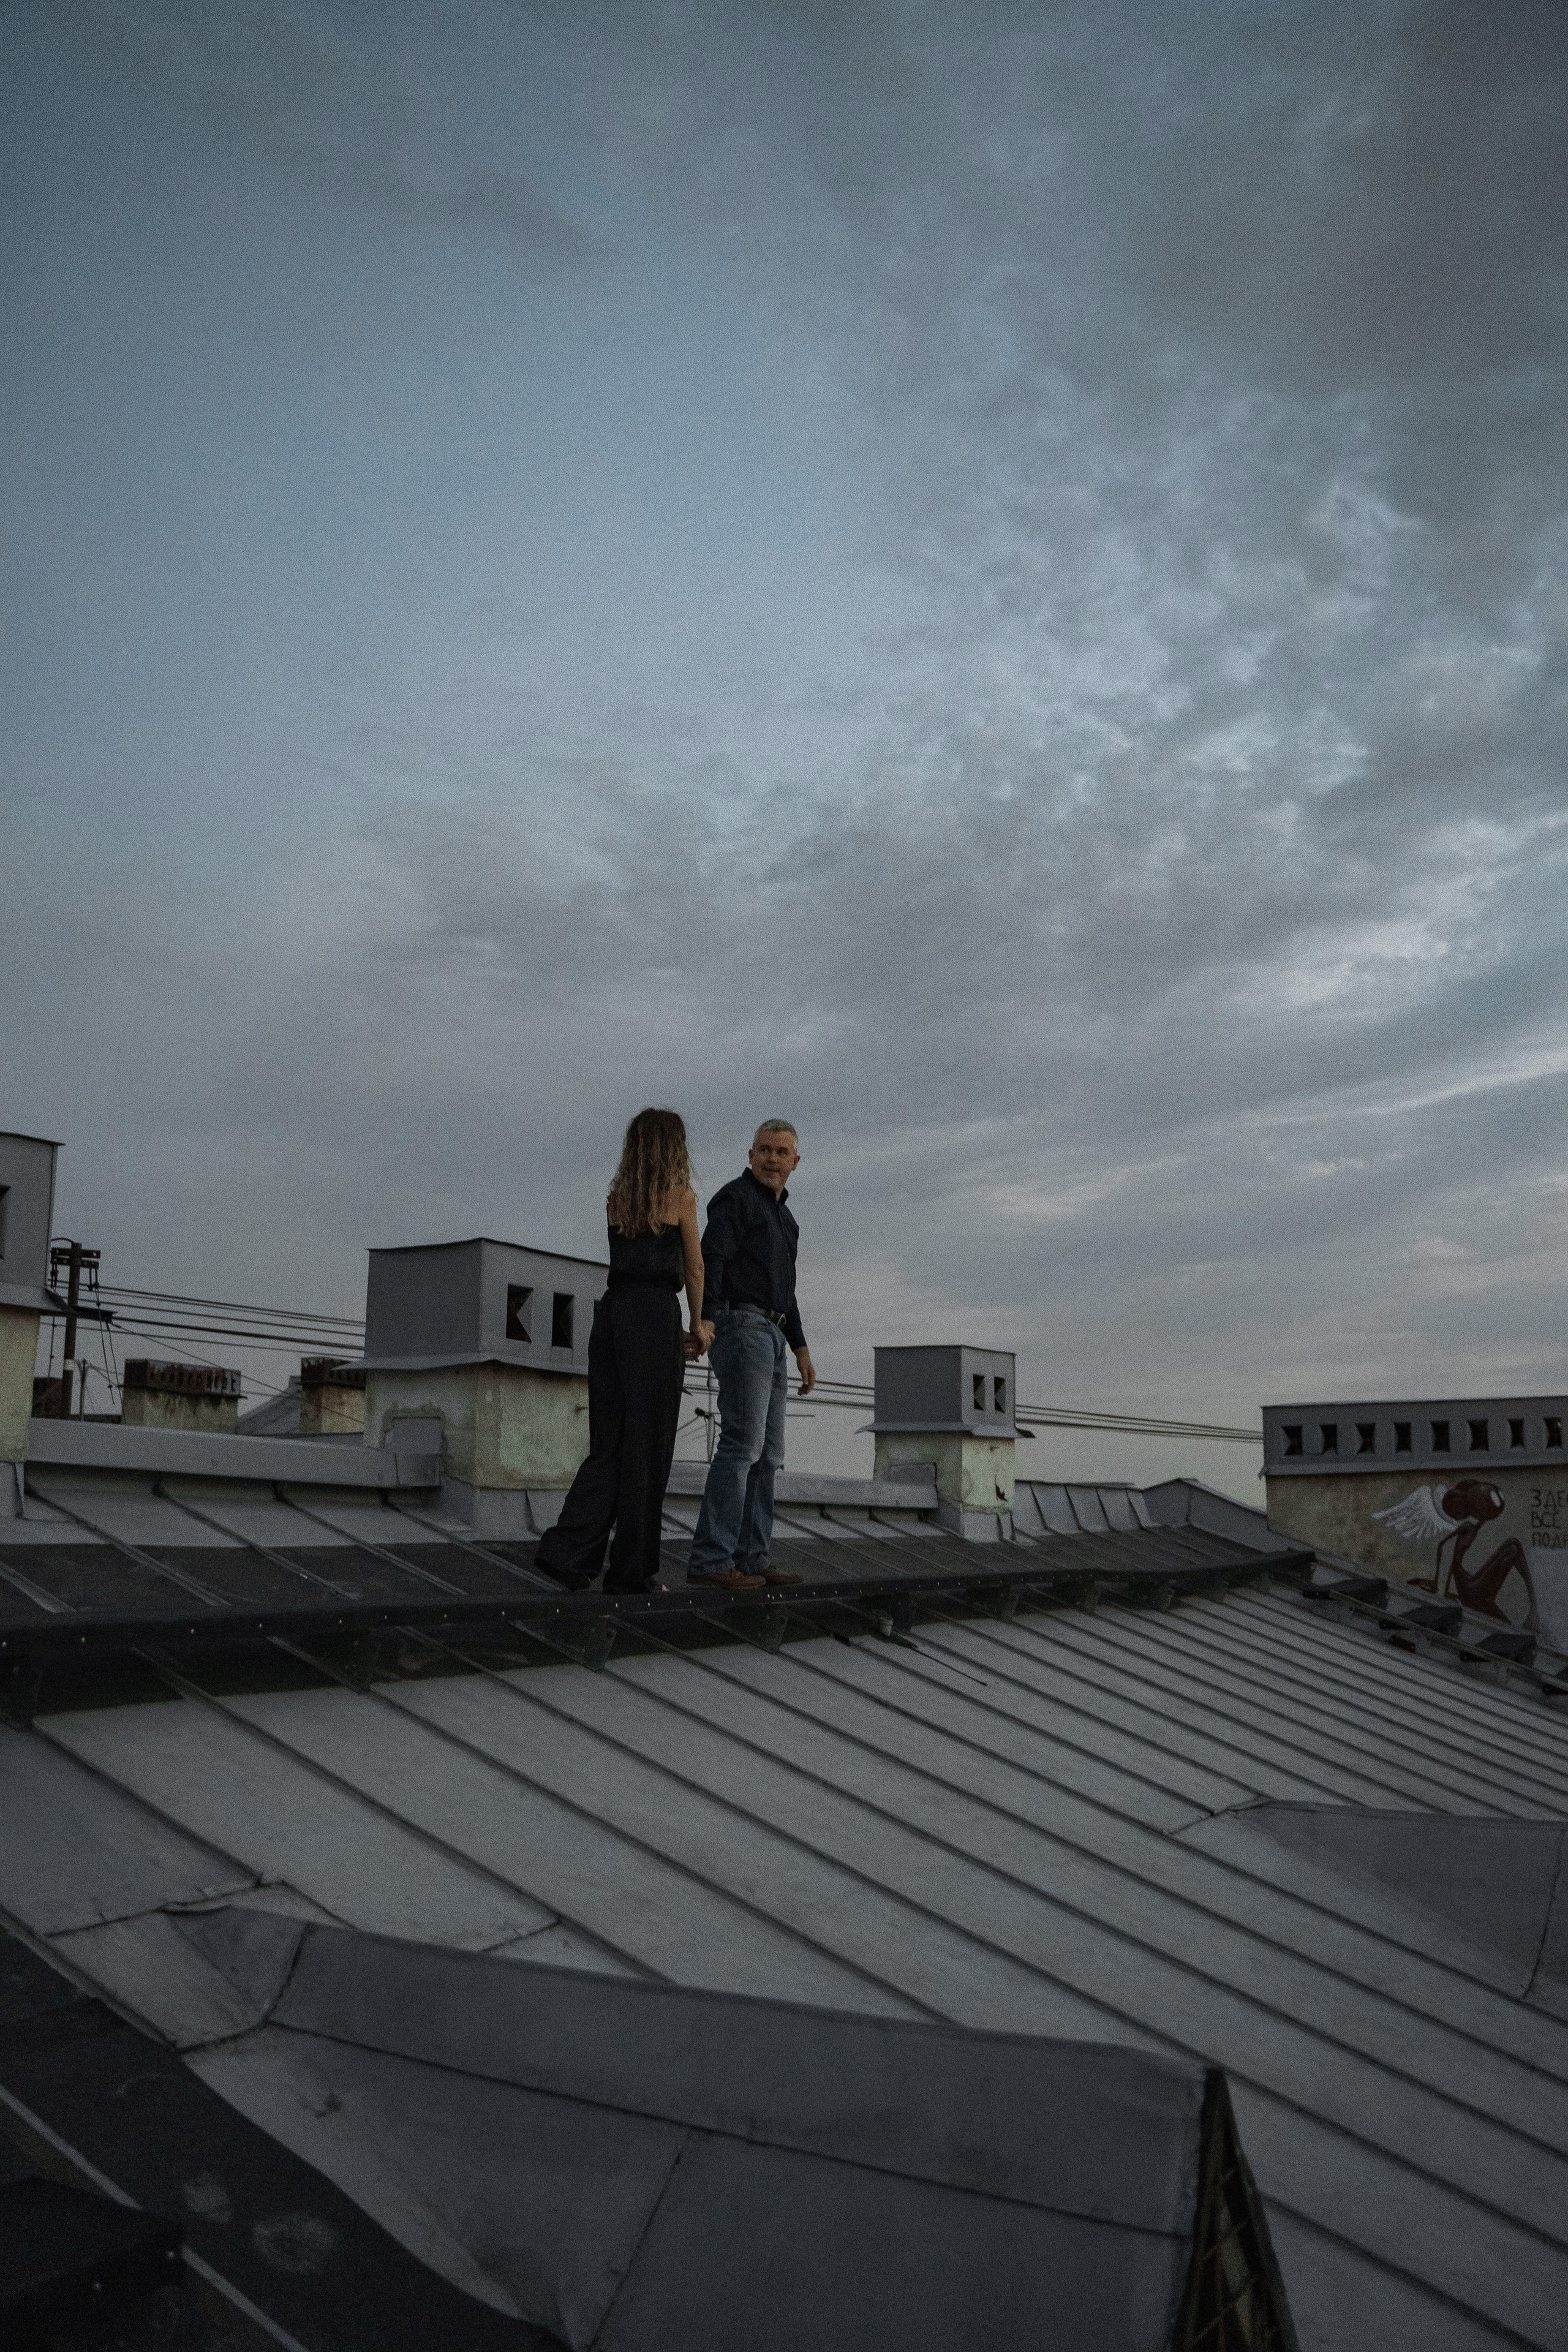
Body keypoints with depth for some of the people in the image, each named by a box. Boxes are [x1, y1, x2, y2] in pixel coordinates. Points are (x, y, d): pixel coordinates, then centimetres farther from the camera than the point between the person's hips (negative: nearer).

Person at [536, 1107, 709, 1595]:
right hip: (654, 1319, -6)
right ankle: (631, 1568, 7)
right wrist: (698, 1324, 21)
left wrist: (688, 1328, 23)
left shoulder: (616, 1198, 16)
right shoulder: (681, 1197, -1)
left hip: (611, 1313, 6)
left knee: (608, 1444, 9)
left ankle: (568, 1550, -4)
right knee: (646, 1446, 1)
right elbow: (694, 1269, 6)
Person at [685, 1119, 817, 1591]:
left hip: (770, 1337, 9)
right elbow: (709, 1261, -18)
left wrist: (801, 1349, 22)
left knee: (767, 1452, 6)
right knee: (743, 1443, -15)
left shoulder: (781, 1215, 23)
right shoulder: (736, 1198, -5)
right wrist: (704, 1320, -32)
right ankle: (710, 1560, -15)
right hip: (740, 1326, -9)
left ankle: (750, 1558, 8)